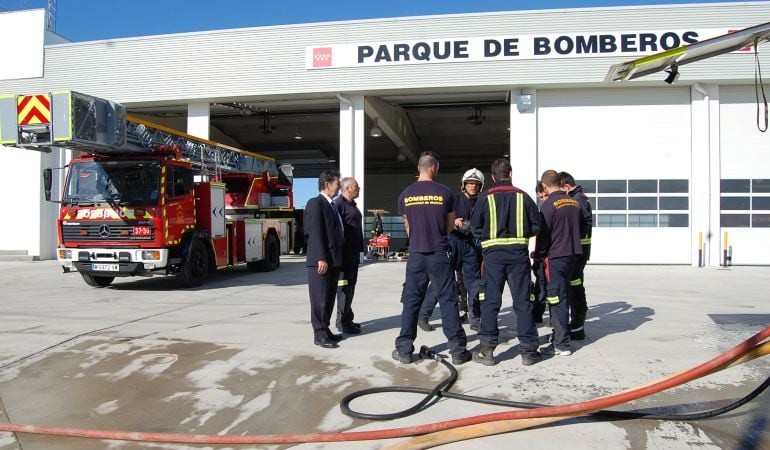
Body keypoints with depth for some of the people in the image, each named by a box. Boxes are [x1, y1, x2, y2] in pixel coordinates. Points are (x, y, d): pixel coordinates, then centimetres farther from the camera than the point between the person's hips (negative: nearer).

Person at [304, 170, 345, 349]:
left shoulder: (331, 206, 19)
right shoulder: (315, 203, -9)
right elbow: (315, 233, -17)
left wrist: (337, 259, 14)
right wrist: (321, 258, -23)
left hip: (334, 260, 9)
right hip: (321, 260, -9)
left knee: (329, 298, 14)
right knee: (320, 299, -3)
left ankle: (325, 329, 22)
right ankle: (319, 334, 3)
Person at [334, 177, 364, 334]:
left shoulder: (351, 204, 19)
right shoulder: (339, 203, -12)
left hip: (354, 252, 10)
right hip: (345, 252, -10)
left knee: (350, 286, 14)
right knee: (344, 286, -7)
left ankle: (347, 319, 22)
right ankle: (342, 322, -1)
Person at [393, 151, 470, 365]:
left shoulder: (406, 194, 2)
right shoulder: (444, 192, -4)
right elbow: (450, 226, 5)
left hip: (416, 254, 2)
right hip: (440, 254, -2)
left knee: (411, 302, 9)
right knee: (448, 301, 4)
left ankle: (404, 350, 12)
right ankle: (457, 350, 8)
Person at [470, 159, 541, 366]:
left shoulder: (485, 198, -1)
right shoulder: (523, 197, 3)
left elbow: (475, 226, 0)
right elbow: (536, 226, 4)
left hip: (493, 253, -1)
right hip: (519, 253, 1)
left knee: (490, 301, 4)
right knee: (522, 301, 7)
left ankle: (487, 349, 4)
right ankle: (528, 350, 11)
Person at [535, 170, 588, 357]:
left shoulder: (549, 205, -15)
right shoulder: (575, 203, 7)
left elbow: (543, 233, -15)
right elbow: (583, 226, 19)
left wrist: (538, 254, -3)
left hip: (555, 257, -7)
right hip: (572, 254, 7)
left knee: (557, 299, -3)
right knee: (563, 297, 18)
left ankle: (562, 344, 0)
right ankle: (560, 334, 31)